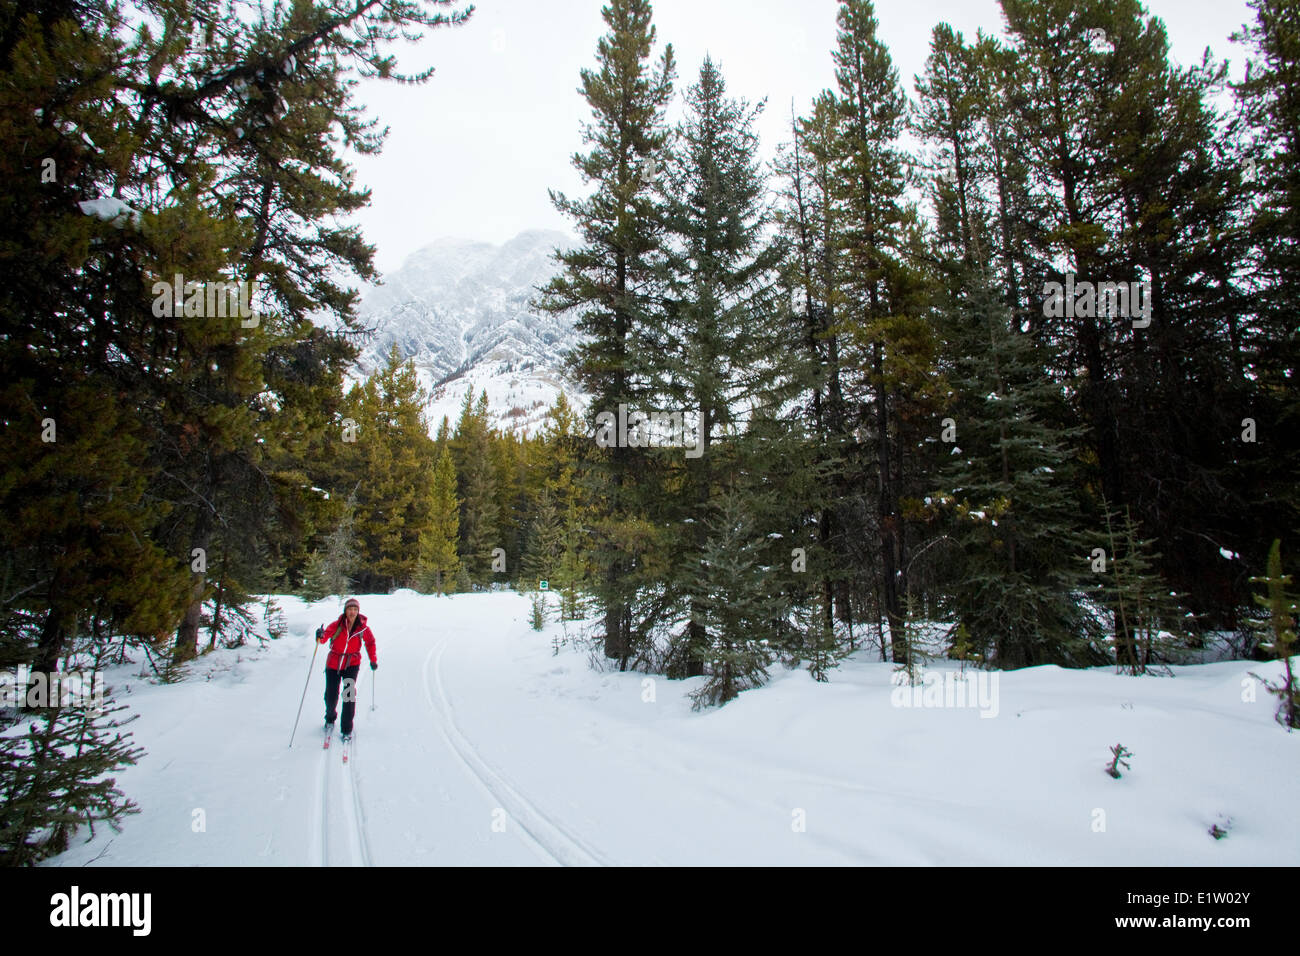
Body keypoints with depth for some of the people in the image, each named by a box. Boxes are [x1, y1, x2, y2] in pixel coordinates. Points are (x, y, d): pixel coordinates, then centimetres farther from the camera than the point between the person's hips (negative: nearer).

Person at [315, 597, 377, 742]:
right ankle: (330, 719, 37)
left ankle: (347, 730, -1)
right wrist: (320, 636, -50)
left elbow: (370, 642, 9)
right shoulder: (337, 625, -12)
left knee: (349, 695, -12)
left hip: (352, 664, 0)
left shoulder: (363, 628, -8)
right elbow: (326, 635, -27)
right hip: (333, 664, 0)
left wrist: (373, 659, 5)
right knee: (331, 696, 4)